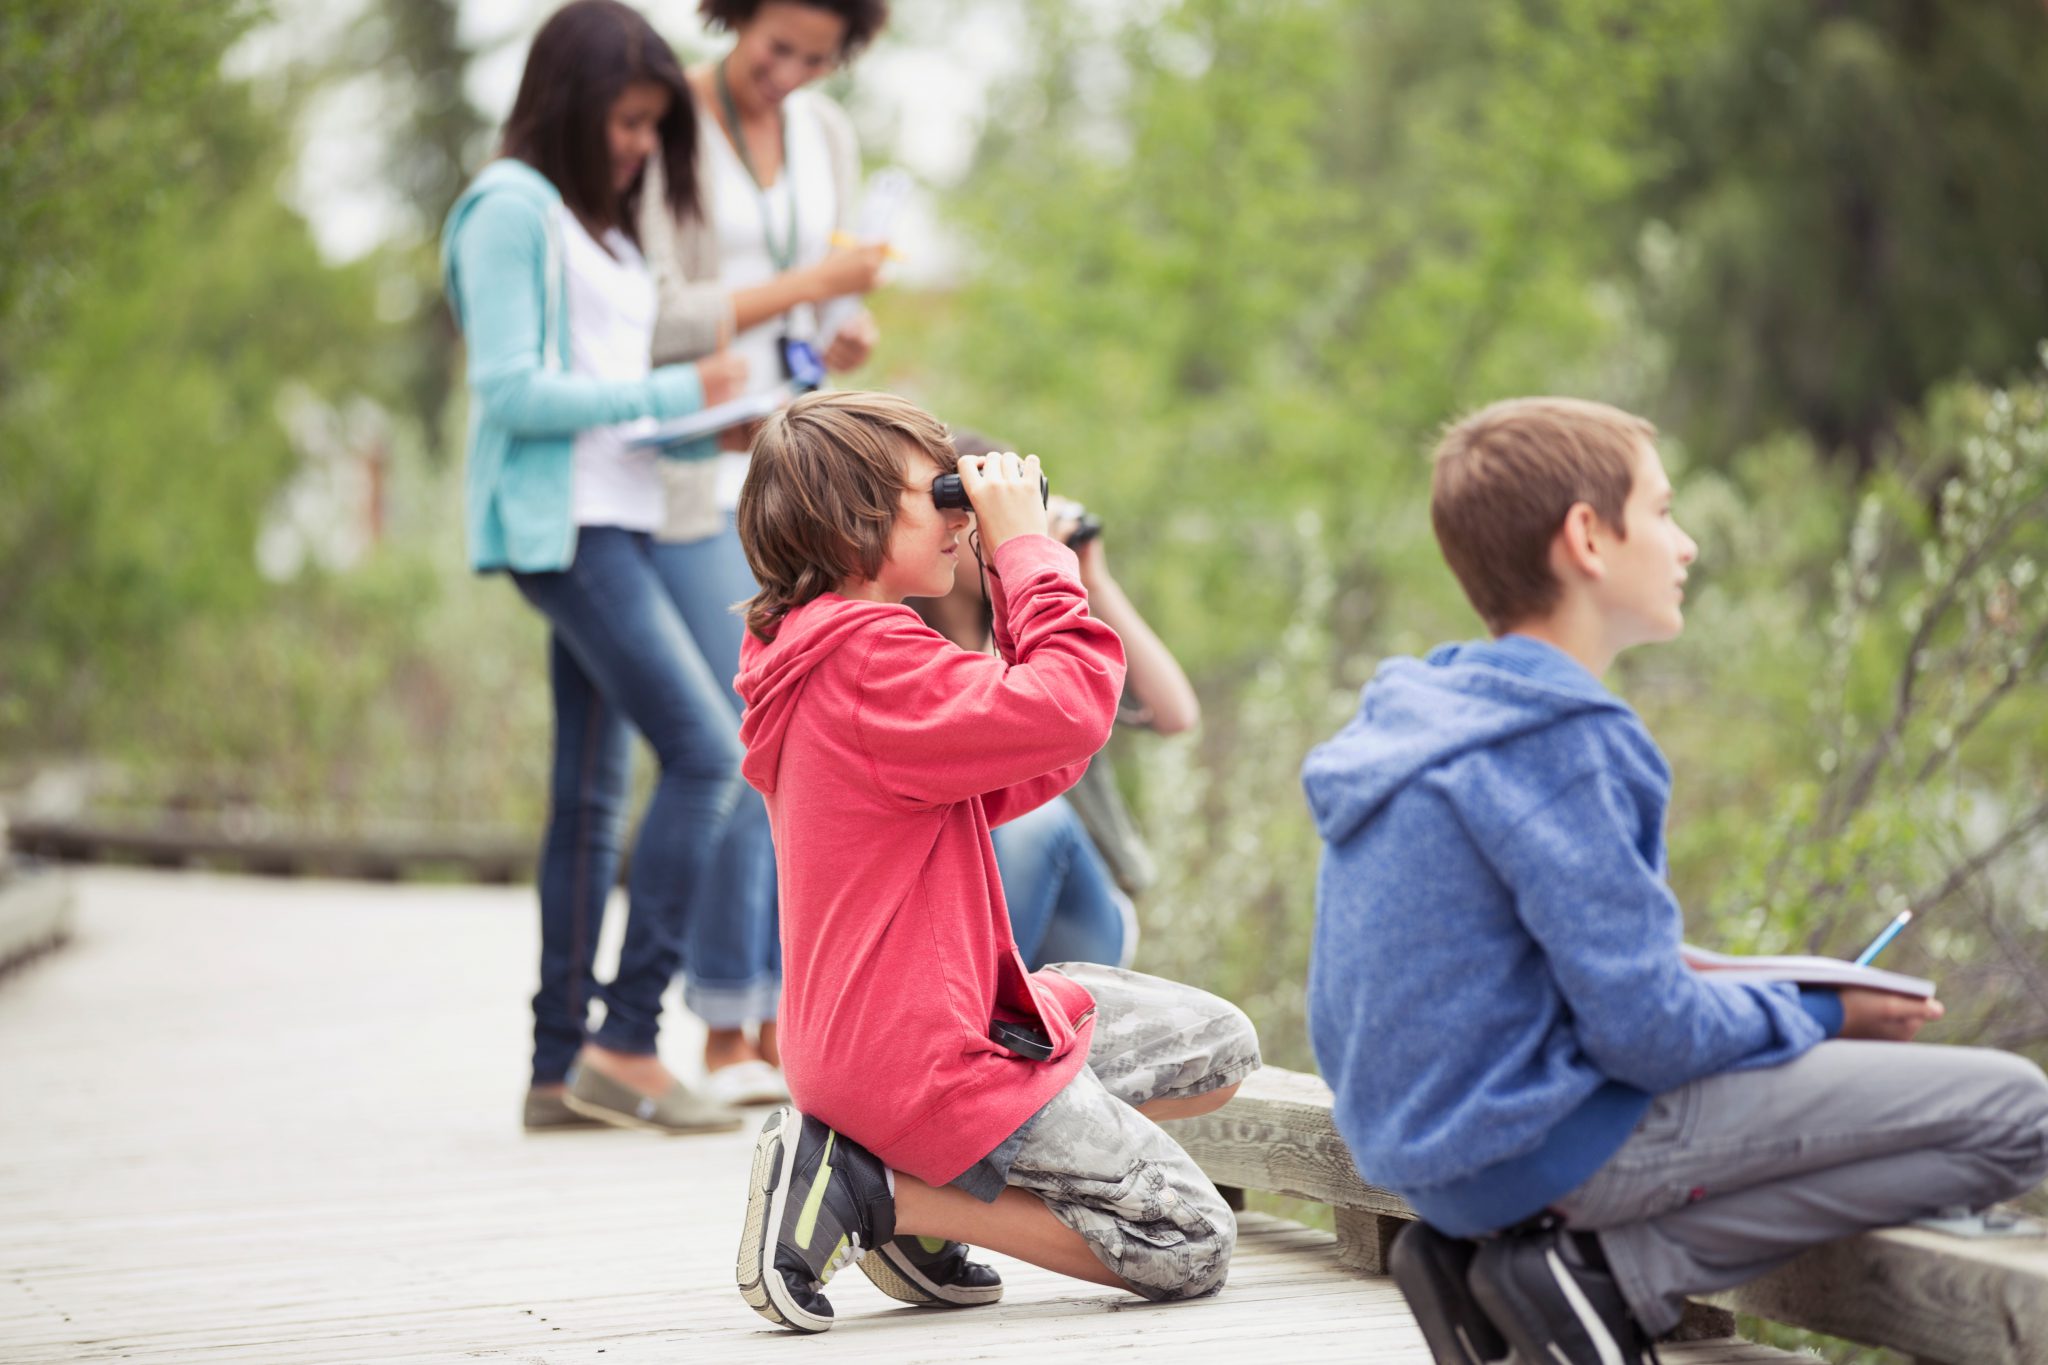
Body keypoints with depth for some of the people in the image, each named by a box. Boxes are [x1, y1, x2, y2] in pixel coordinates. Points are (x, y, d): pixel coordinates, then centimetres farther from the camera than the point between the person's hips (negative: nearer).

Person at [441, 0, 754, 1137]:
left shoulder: (596, 224, 21)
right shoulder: (513, 210, -7)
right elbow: (512, 391, -14)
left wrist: (710, 432, 4)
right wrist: (667, 394, -13)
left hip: (616, 523, 9)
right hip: (557, 522, -9)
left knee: (592, 797, 6)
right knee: (705, 753, -16)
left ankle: (561, 1066, 8)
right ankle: (625, 1042, -15)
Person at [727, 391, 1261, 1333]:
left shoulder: (825, 656, 14)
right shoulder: (873, 660, -20)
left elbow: (1002, 785, 16)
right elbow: (1071, 711, -29)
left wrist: (1024, 588, 11)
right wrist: (1025, 546, -16)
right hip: (922, 1057, -11)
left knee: (1219, 1045, 16)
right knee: (1191, 1248, -4)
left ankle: (928, 1187, 6)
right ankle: (868, 1186, -7)